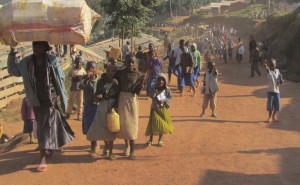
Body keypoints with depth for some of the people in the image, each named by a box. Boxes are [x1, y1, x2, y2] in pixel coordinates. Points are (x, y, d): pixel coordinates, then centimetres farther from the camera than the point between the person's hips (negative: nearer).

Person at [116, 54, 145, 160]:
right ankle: (127, 145, 35)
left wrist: (141, 82, -19)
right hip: (121, 99, 3)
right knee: (123, 123, 12)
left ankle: (132, 151, 4)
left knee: (131, 124, -2)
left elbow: (137, 91, -5)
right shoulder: (119, 73, 5)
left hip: (132, 99, -2)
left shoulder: (138, 75, -1)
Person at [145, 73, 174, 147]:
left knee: (162, 124, 5)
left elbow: (170, 97, 0)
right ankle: (151, 139, 13)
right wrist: (156, 89, -26)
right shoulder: (154, 88, -4)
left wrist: (164, 100, -16)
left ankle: (160, 140, 22)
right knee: (153, 124, -2)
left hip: (163, 109, 1)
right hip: (155, 108, -1)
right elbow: (152, 96, -17)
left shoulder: (167, 89, -1)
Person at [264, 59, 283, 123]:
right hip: (270, 91, -3)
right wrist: (265, 65, -54)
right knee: (270, 105, -1)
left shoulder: (277, 71, 7)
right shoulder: (269, 71, -4)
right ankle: (270, 117, 15)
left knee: (277, 105, 10)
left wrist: (281, 79, -12)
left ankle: (274, 116, 32)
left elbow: (280, 82, 12)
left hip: (277, 91, 4)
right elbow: (266, 68, -31)